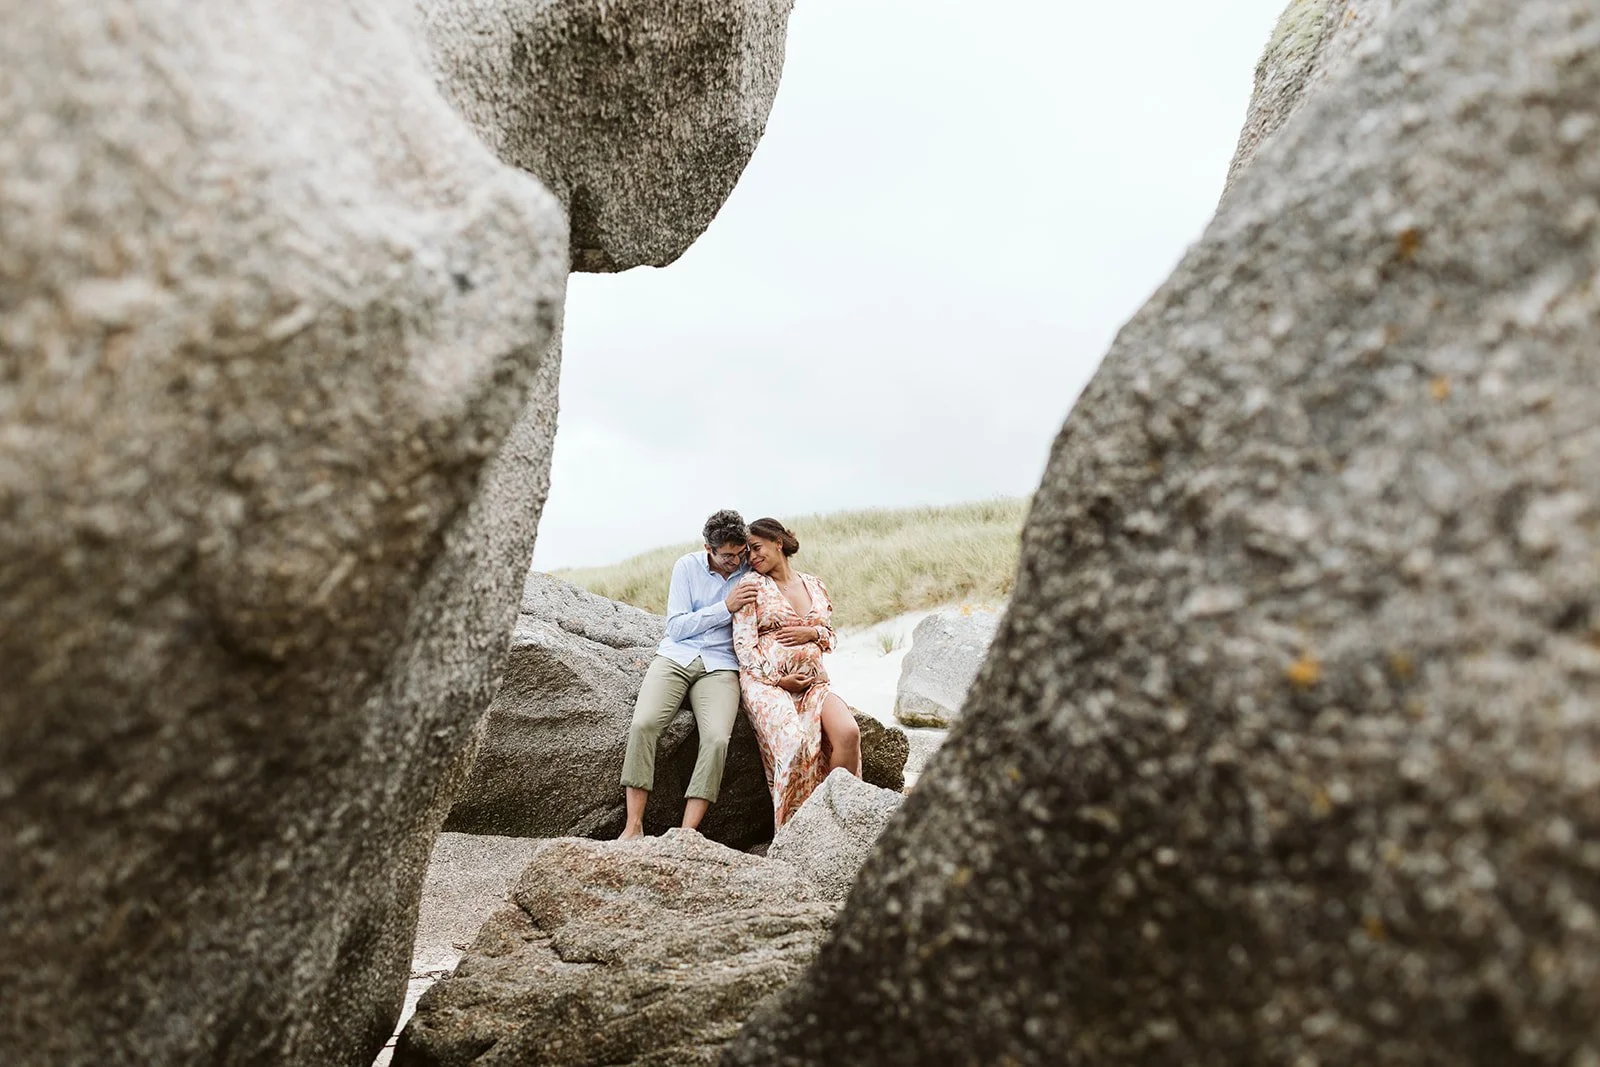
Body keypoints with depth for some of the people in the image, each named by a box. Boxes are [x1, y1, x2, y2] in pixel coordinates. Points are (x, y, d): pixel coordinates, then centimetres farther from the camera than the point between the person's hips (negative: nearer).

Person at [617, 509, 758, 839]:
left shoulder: (751, 573, 5)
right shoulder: (687, 566, 3)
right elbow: (677, 627, -2)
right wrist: (725, 608, -10)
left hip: (720, 667, 0)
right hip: (676, 657, 0)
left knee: (717, 738, -27)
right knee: (643, 724, -26)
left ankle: (687, 834, -23)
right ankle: (633, 825, -19)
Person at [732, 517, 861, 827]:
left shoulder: (814, 585, 16)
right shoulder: (752, 585, 4)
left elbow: (831, 636, 22)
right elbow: (744, 644, -3)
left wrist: (812, 633, -1)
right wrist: (778, 680, -12)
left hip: (812, 681, 4)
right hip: (766, 680, -4)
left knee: (848, 732, -25)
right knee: (794, 743, -31)